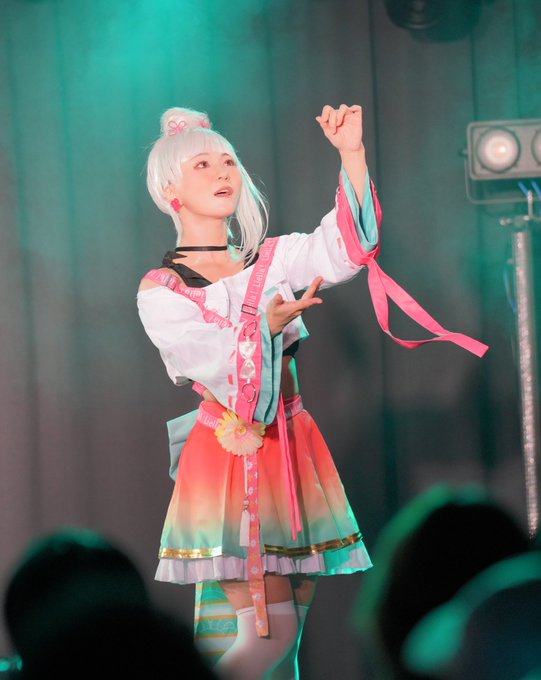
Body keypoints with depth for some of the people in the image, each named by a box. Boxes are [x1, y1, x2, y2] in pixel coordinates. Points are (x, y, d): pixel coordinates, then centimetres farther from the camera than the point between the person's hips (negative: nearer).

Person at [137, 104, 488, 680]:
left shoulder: (271, 260, 11)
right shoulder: (160, 292, -1)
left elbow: (343, 248, -8)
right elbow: (216, 367, -14)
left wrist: (353, 155, -18)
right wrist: (264, 326, -30)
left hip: (291, 450, 5)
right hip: (231, 456, -5)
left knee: (290, 631, 4)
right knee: (271, 629, -14)